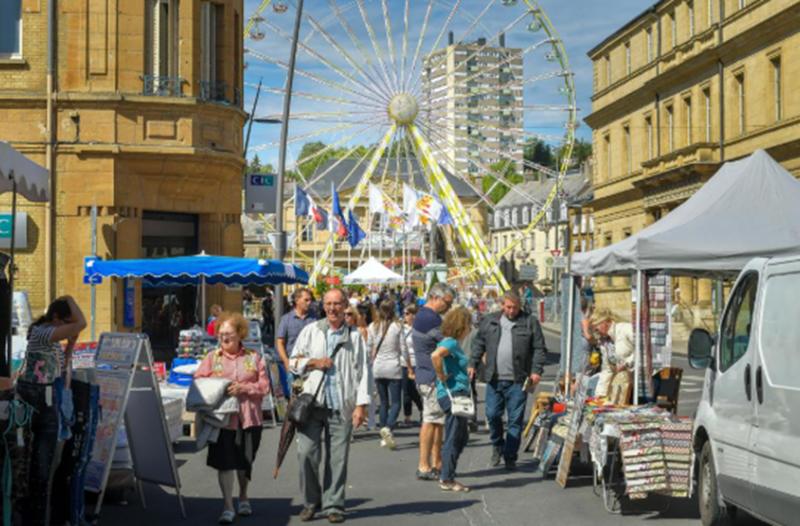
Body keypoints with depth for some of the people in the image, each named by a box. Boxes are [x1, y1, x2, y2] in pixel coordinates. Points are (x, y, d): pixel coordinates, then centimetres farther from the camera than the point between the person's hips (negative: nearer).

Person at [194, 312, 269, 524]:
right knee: (224, 462, -5)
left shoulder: (253, 358, 4)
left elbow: (264, 386, -2)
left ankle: (243, 497, 37)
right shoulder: (212, 358, 6)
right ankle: (227, 507, 1)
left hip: (249, 418, 1)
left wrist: (244, 388, -16)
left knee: (245, 461, 14)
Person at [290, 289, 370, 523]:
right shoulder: (311, 331, 11)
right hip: (313, 401, 1)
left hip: (342, 406, 0)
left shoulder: (354, 336, 8)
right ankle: (311, 502, 11)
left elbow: (362, 371, 4)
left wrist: (361, 404, -4)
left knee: (338, 457, 1)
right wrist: (313, 363, -6)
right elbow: (294, 361, 13)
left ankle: (333, 505, 10)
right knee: (307, 452, -5)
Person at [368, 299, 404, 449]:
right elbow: (403, 348, -6)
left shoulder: (373, 327, 0)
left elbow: (369, 348, 6)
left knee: (383, 402, 13)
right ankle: (388, 427, -25)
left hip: (377, 368, 4)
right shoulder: (397, 326, -8)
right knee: (395, 402, -1)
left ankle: (384, 437, 12)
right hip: (393, 367, -4)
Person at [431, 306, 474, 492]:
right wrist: (442, 376, -23)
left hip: (459, 395, 10)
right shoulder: (451, 343, -15)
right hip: (452, 394, -10)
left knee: (462, 437, 15)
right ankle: (446, 479, 5)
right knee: (453, 438, -3)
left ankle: (447, 476, 22)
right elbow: (435, 355, -35)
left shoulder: (454, 343, 15)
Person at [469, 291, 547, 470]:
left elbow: (539, 348, 0)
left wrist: (536, 370, -9)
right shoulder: (489, 321, 10)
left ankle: (510, 457, 9)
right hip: (494, 379, 2)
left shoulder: (530, 322, 2)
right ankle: (497, 445, 27)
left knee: (515, 420, 0)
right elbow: (479, 343, 14)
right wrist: (473, 364, 5)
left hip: (518, 381, -2)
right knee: (492, 415, 1)